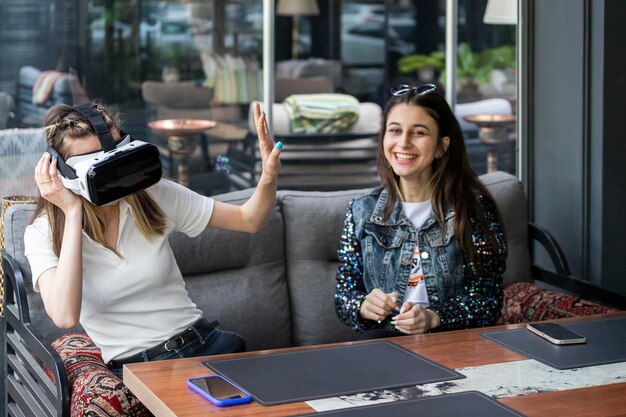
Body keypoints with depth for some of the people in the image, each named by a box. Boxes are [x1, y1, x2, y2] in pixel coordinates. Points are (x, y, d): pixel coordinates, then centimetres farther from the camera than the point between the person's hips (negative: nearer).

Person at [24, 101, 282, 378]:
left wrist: (269, 176, -12)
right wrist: (73, 212, -19)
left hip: (204, 343, 4)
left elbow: (248, 220, 10)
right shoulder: (45, 233, -4)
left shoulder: (152, 195, 3)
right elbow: (65, 317, -23)